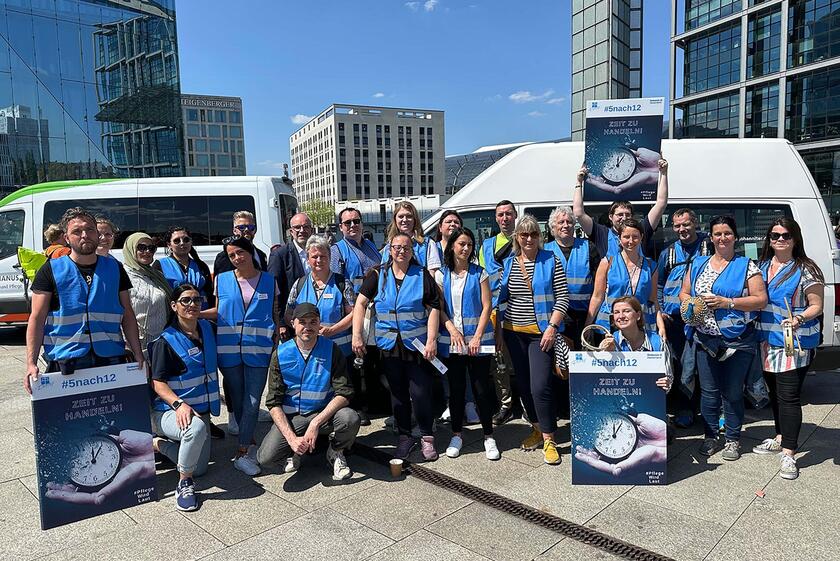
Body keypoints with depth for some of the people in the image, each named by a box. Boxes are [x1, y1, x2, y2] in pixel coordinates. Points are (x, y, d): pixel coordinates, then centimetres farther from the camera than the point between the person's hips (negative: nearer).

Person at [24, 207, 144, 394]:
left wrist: (138, 356, 2)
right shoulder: (51, 270, 2)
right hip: (64, 362, -2)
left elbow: (127, 316, 9)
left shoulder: (115, 268, 8)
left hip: (111, 359, 2)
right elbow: (37, 319, 0)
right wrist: (31, 364, -9)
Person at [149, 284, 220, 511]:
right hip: (168, 411, -6)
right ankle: (184, 484, -16)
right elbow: (158, 383, -16)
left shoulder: (207, 329, 4)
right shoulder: (166, 341, -12)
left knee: (199, 469, 7)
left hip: (201, 410, 6)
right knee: (196, 427, -39)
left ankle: (158, 444, 28)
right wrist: (179, 404, -31)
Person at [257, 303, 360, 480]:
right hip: (291, 417, 0)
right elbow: (274, 402, -7)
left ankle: (335, 453, 2)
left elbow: (344, 393, -13)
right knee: (266, 457, -23)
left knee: (350, 418, -31)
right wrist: (291, 438, -20)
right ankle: (294, 452, 12)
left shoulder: (331, 350, -7)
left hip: (324, 413, 0)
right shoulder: (281, 354, -5)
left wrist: (316, 423, -25)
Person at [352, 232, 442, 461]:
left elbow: (433, 308, -4)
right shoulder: (378, 275, 3)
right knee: (397, 393, 14)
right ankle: (404, 436, 30)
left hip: (417, 344, -2)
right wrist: (357, 335, -9)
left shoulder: (422, 275, -1)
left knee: (420, 393, -2)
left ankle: (427, 436, 20)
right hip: (389, 345, 2)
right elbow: (360, 303, 0)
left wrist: (431, 340, -12)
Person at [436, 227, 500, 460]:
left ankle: (488, 436, 14)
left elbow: (487, 306, -2)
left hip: (478, 338, -1)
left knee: (482, 388, 1)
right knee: (456, 388, 8)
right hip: (451, 339, 1)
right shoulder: (441, 275, 7)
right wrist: (452, 330, -11)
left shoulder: (479, 273, 3)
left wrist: (477, 336, -10)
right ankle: (456, 434, 21)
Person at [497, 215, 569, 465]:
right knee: (523, 385, 12)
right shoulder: (508, 263, 7)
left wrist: (552, 327, -14)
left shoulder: (551, 261, -4)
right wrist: (498, 329, 8)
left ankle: (548, 440, 3)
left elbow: (562, 297, -6)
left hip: (541, 332, -4)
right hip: (514, 333, 5)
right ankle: (538, 429, 29)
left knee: (540, 386, -11)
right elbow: (502, 299, 12)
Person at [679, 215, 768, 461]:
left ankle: (733, 439, 23)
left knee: (732, 392, 7)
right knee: (709, 391, 7)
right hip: (705, 339, 2)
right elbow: (684, 293, 13)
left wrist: (727, 302, -18)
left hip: (738, 340, -2)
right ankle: (710, 436, 23)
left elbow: (761, 300, -7)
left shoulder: (747, 266, -1)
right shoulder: (698, 264, 9)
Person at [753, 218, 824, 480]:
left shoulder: (805, 270, -7)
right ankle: (780, 437, 33)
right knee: (775, 392, 17)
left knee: (789, 396, -7)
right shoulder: (762, 266, 11)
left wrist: (799, 318, -25)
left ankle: (788, 454, -1)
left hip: (795, 344, -6)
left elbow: (817, 306, -8)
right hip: (768, 341, 6)